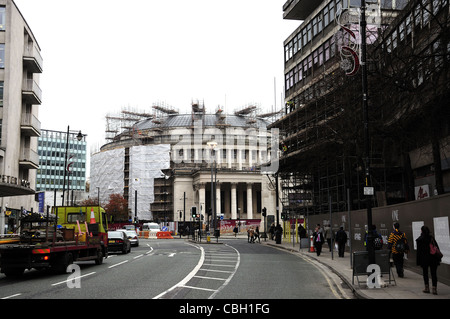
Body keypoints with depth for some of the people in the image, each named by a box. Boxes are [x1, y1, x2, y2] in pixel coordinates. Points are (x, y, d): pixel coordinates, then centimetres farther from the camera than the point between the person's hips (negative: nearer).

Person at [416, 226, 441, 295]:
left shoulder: (419, 240, -8)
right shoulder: (431, 238, 2)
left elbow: (419, 251, -8)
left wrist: (418, 261, -2)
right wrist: (438, 259, 10)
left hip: (424, 259, -3)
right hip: (433, 259, 3)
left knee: (425, 273, 11)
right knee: (433, 273, 4)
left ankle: (427, 288, 12)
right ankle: (434, 289, 1)